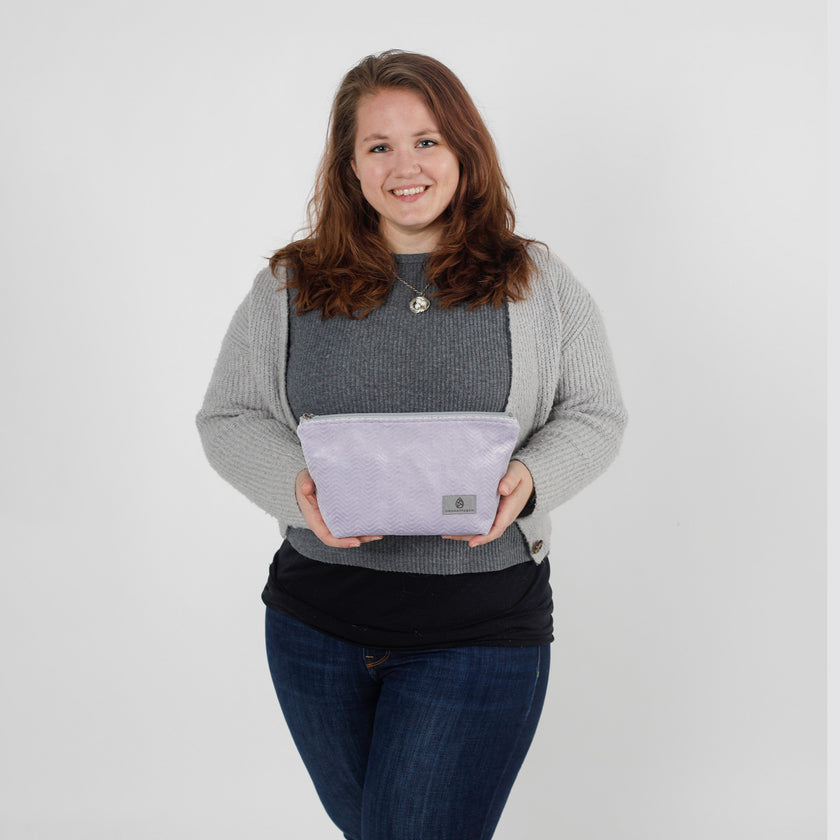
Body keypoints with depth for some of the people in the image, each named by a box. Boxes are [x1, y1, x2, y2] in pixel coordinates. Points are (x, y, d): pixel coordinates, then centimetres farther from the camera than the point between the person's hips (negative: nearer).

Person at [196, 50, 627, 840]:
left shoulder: (538, 284, 0)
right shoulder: (289, 286, 2)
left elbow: (594, 414, 3)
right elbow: (229, 417, 4)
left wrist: (527, 479, -17)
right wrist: (297, 484, -16)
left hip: (483, 626, -2)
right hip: (316, 618, 3)